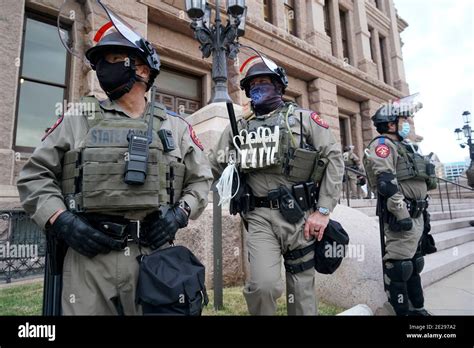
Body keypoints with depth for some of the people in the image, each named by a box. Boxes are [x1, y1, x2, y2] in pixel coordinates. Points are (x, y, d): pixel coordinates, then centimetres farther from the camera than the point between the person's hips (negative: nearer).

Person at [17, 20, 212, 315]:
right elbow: (35, 175, 9)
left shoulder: (175, 126, 10)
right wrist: (60, 220, -7)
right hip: (89, 255, 0)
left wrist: (180, 212, -5)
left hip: (156, 256, 1)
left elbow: (201, 179, 13)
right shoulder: (78, 119, 9)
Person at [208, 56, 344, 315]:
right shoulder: (239, 127, 13)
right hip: (260, 217, 1)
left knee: (301, 289, 8)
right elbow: (213, 166, 16)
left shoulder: (303, 118, 8)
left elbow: (334, 158, 1)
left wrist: (323, 210, -7)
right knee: (264, 284, -17)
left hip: (299, 215, 0)